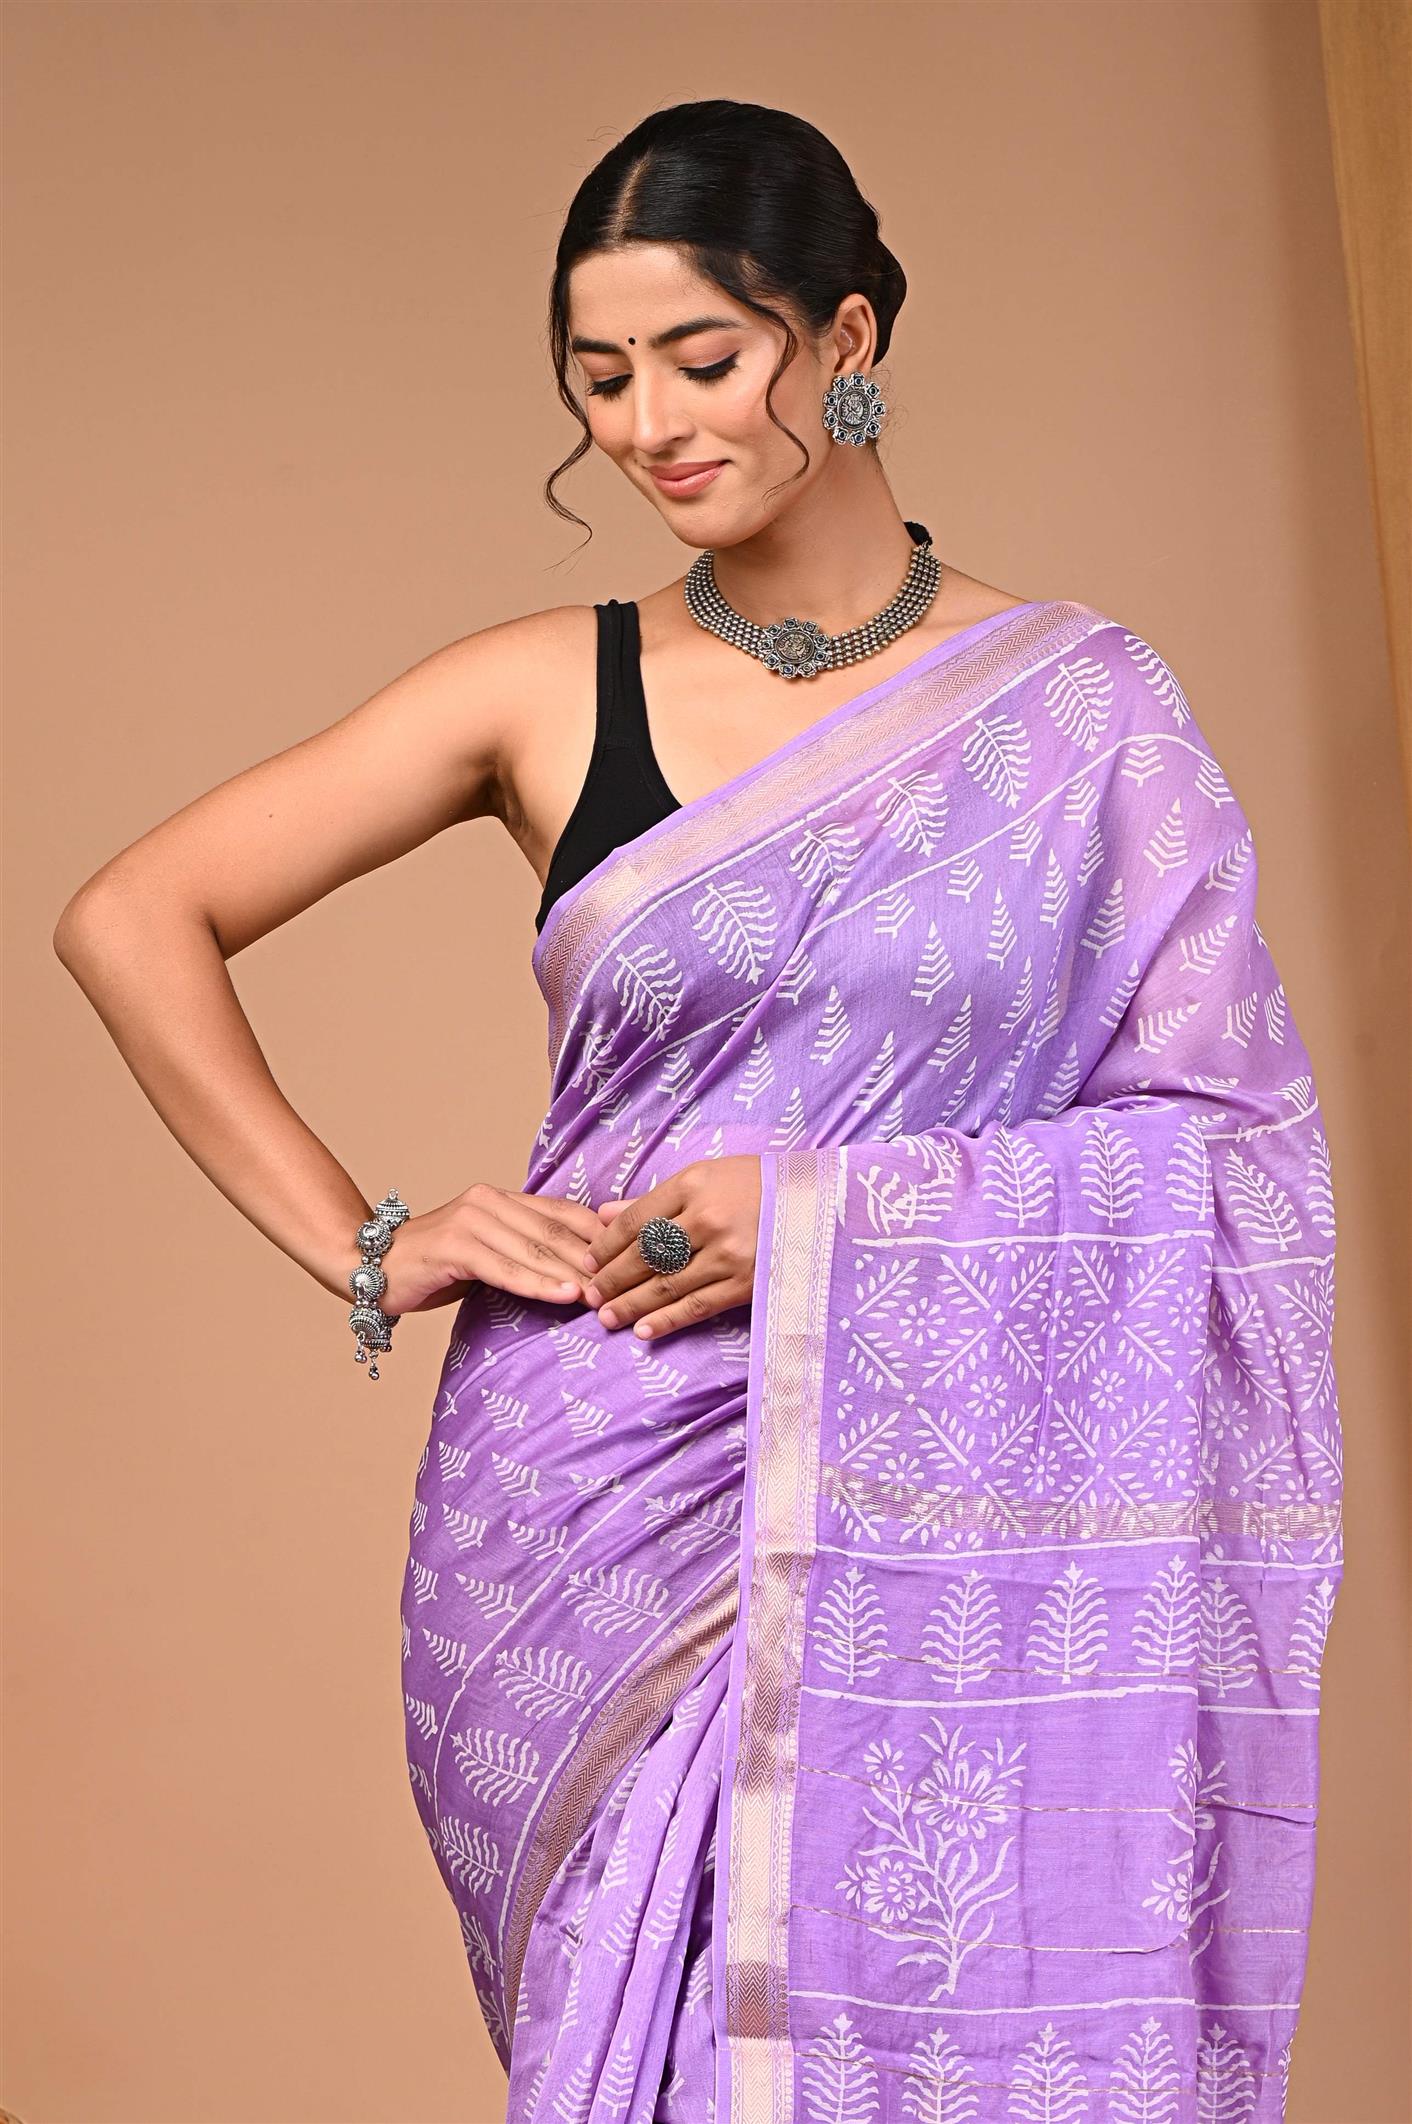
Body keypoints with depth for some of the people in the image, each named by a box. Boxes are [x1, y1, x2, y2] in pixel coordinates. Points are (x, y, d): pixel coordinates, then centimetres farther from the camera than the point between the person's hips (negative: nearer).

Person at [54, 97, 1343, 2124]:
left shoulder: (1081, 705, 3)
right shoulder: (548, 691, 3)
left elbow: (1230, 1140, -1)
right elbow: (133, 918, 6)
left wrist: (836, 1209, -12)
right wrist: (359, 1247, -1)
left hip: (945, 1552, 0)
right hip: (597, 1523, 0)